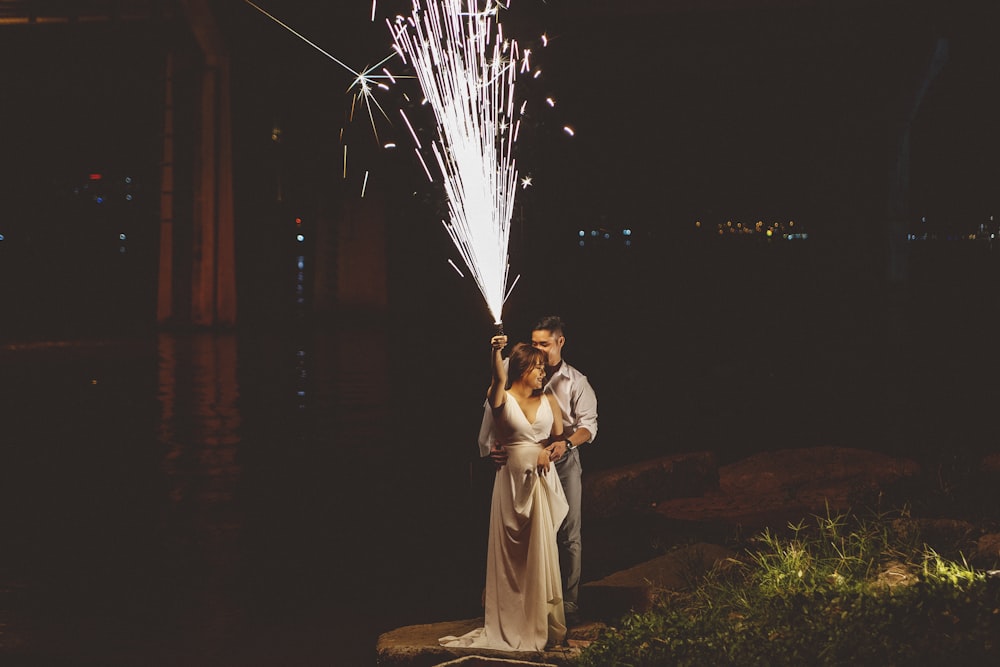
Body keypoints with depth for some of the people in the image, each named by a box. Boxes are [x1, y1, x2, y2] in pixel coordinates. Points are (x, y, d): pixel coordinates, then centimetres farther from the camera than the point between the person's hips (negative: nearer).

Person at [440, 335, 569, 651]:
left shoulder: (548, 401, 8)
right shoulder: (503, 400, -3)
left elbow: (560, 437, 7)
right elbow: (499, 378, -23)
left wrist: (546, 452, -13)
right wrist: (497, 350, -41)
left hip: (542, 480, 3)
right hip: (512, 479, -3)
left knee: (541, 551, 4)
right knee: (511, 553, 3)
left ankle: (542, 623, 13)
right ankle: (511, 624, 11)